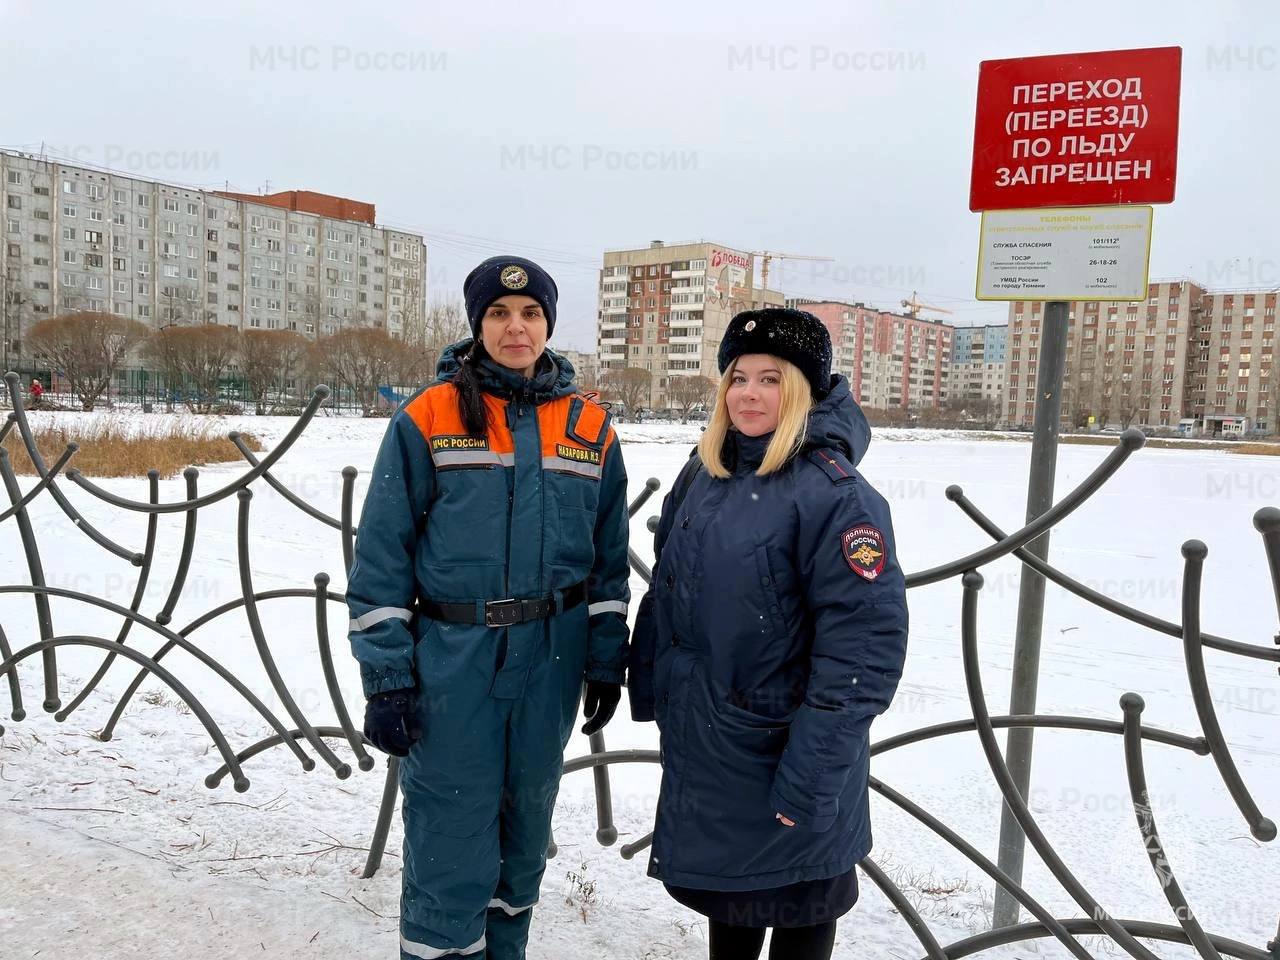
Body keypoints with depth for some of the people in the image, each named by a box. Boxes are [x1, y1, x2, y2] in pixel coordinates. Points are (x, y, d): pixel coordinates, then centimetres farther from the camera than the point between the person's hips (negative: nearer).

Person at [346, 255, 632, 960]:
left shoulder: (590, 429, 3)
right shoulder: (426, 420, -6)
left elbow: (608, 559, 8)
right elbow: (381, 561, -6)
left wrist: (606, 663, 6)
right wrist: (386, 681, -9)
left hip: (551, 662, 3)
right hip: (451, 662, -3)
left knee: (524, 830, 18)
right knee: (452, 848, 2)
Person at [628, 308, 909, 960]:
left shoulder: (834, 493, -19)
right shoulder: (700, 478, 3)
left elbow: (866, 643, -22)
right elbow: (665, 590, 12)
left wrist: (812, 773, -23)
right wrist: (648, 684, 13)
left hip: (784, 747, -6)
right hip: (700, 742, 6)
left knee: (796, 899, 15)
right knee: (724, 882, 24)